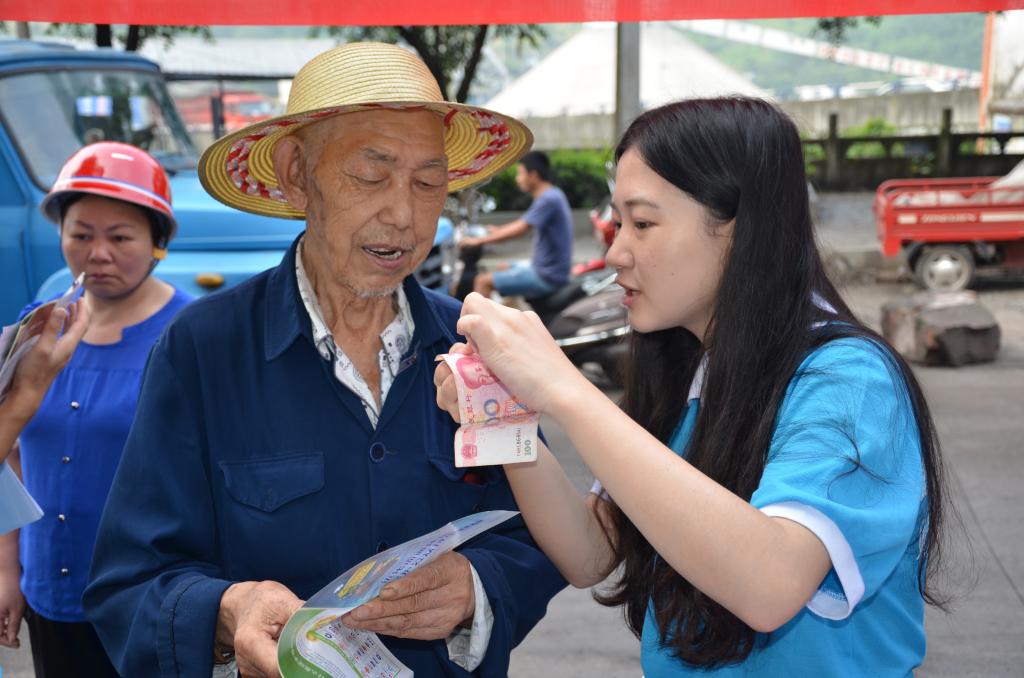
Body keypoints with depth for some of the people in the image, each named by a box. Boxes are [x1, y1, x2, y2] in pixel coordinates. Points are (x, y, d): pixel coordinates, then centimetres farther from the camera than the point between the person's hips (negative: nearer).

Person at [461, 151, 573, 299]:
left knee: (483, 281, -11)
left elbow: (520, 229, -26)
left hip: (546, 276, -10)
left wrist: (479, 240, -19)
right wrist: (496, 230, 23)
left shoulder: (548, 199, -19)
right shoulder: (553, 195, 11)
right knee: (505, 269, 32)